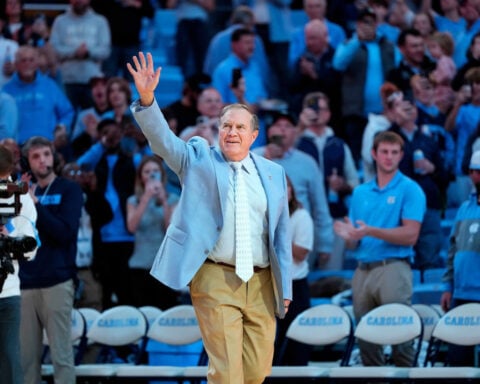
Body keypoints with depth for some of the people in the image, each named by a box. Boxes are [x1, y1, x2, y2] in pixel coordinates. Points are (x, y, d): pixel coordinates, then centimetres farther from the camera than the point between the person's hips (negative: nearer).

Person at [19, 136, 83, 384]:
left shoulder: (69, 190, 3)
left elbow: (66, 232, -8)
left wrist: (36, 205, -14)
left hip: (56, 281, -4)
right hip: (25, 282, 4)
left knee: (61, 354, -5)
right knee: (26, 356, 2)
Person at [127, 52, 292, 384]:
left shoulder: (273, 173, 12)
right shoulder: (198, 159, 7)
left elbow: (282, 232, 12)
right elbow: (162, 138, -8)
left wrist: (285, 286, 8)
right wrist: (147, 98, -25)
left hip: (261, 281, 3)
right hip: (216, 278, -3)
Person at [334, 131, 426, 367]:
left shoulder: (410, 190, 1)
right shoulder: (361, 192, 17)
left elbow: (410, 235, -10)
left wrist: (370, 231, -17)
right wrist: (349, 236, -7)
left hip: (393, 266, -5)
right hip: (363, 270, 5)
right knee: (366, 339, 4)